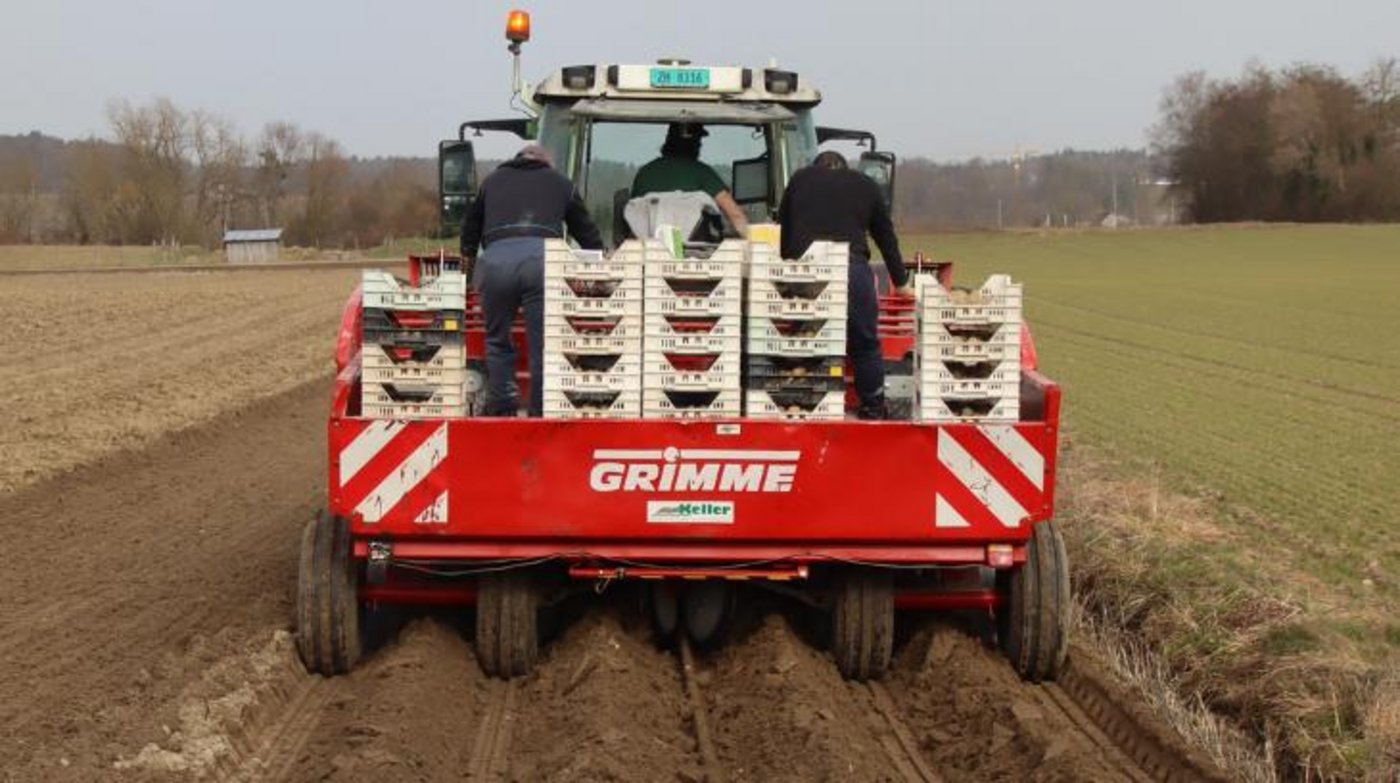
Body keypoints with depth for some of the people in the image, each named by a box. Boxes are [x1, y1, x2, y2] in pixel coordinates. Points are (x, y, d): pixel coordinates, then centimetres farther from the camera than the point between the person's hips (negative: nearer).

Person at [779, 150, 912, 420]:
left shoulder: (799, 179, 24)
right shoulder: (866, 185, 23)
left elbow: (782, 230, 24)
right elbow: (886, 236, 29)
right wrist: (901, 283, 38)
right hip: (852, 266, -1)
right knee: (864, 343, 10)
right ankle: (873, 408, 13)